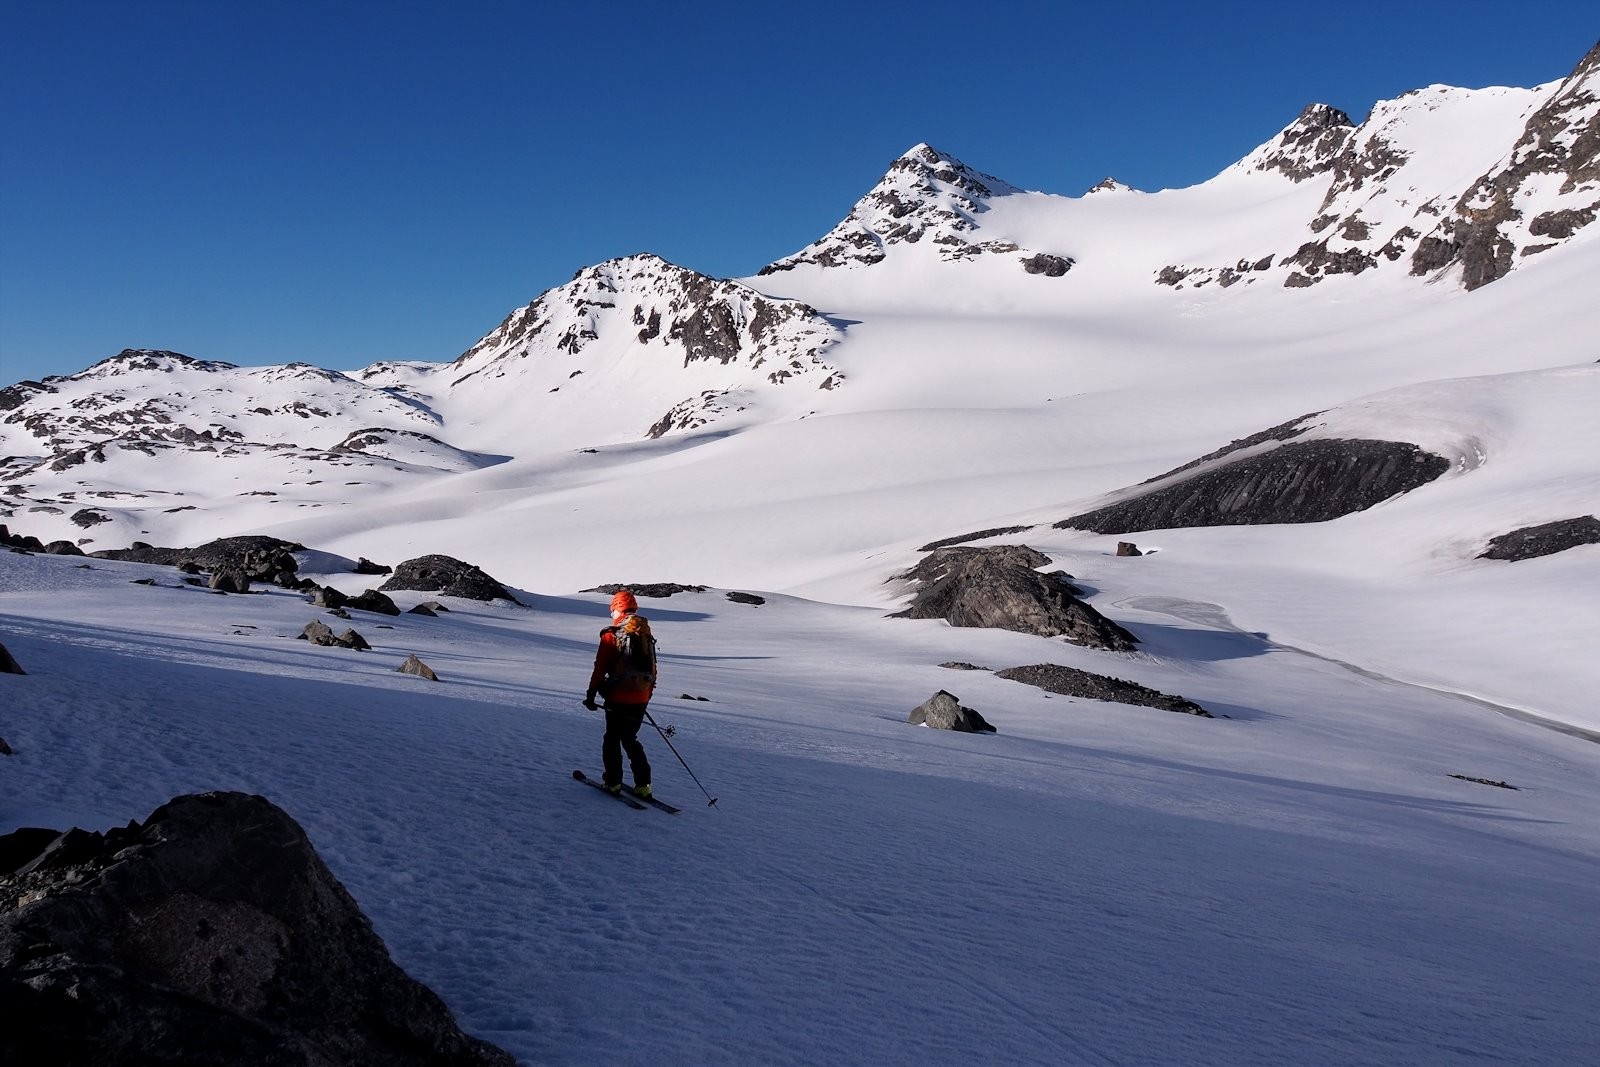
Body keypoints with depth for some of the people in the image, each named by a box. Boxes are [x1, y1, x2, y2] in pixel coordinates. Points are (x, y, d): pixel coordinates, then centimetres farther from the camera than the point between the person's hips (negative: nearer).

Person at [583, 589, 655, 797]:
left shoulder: (611, 635, -9)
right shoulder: (646, 634, 7)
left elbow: (600, 668, -8)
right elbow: (653, 668, 12)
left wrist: (591, 694, 0)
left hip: (618, 698, -5)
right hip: (641, 698, 5)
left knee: (612, 738, 11)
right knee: (630, 739, 16)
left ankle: (613, 782, 11)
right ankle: (643, 784, 9)